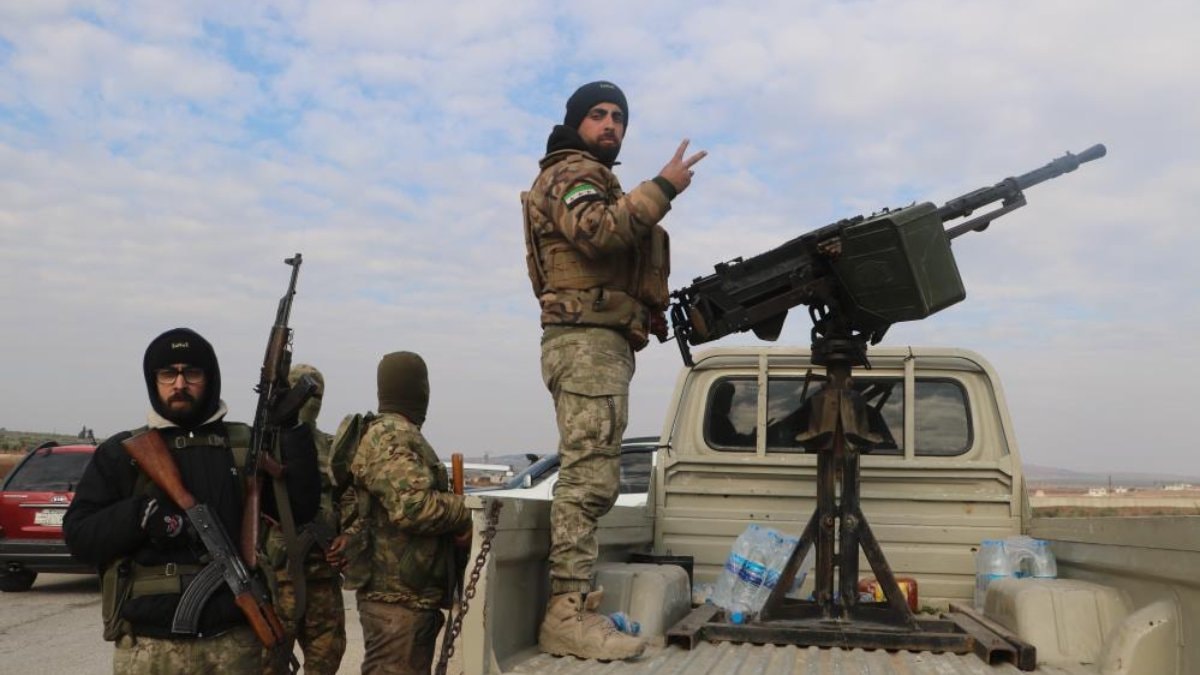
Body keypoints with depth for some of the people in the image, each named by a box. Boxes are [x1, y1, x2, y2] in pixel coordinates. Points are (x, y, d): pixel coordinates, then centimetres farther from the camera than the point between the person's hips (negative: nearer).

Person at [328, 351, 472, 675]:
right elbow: (413, 506, -27)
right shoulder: (390, 436, -16)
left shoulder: (396, 434, 17)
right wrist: (461, 514, -12)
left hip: (412, 594, 10)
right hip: (398, 595, -10)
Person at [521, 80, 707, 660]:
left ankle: (569, 599, 11)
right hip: (588, 340, -11)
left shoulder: (593, 180, 31)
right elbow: (600, 230, -23)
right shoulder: (572, 172, -1)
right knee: (590, 476, -18)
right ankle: (567, 613, -22)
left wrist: (647, 306, 11)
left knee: (588, 477, 9)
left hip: (600, 341, 11)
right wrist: (662, 188, -19)